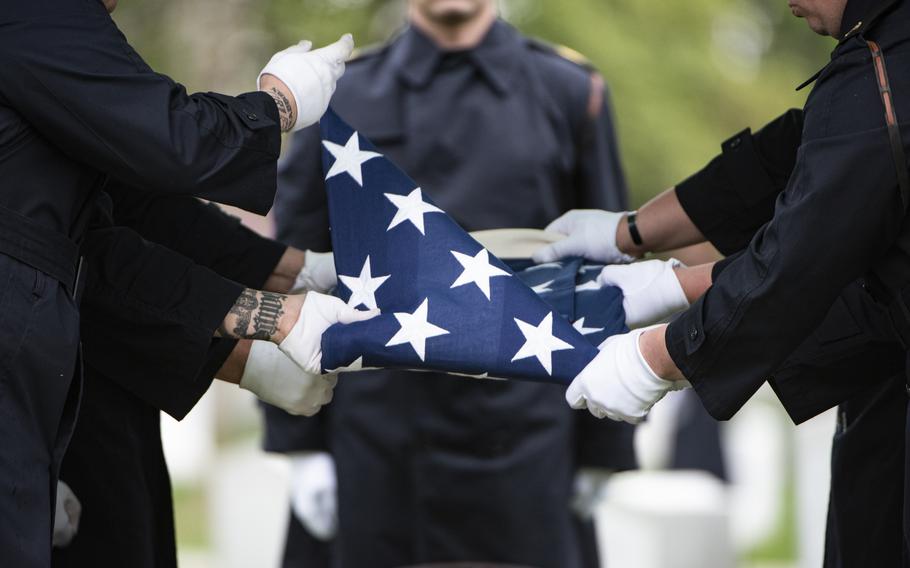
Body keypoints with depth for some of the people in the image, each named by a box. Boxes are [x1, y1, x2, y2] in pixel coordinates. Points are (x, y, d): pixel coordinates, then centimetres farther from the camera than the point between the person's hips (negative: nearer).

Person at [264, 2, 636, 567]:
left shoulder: (572, 95, 5)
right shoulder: (342, 100, 6)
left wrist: (603, 449, 4)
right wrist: (303, 444, 0)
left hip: (520, 451, 0)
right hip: (374, 449, 0)